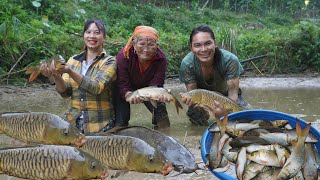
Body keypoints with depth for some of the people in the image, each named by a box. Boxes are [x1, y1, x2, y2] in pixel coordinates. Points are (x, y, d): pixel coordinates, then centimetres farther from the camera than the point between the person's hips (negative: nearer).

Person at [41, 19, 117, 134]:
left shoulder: (109, 62, -7)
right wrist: (56, 76, -23)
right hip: (73, 121, 3)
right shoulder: (73, 60, 6)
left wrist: (69, 71, -35)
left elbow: (96, 88, -24)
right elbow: (65, 92, -3)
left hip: (99, 125, -3)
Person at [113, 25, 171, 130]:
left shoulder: (161, 59, -28)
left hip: (148, 88, 1)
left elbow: (155, 85, -29)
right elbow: (123, 86, -32)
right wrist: (131, 96, -55)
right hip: (129, 89, -1)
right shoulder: (123, 57, -33)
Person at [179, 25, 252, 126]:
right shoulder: (187, 63, -32)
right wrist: (188, 99, -53)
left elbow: (233, 93, -33)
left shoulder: (230, 60, -36)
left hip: (225, 93, 0)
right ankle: (204, 115, 17)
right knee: (196, 119, -22)